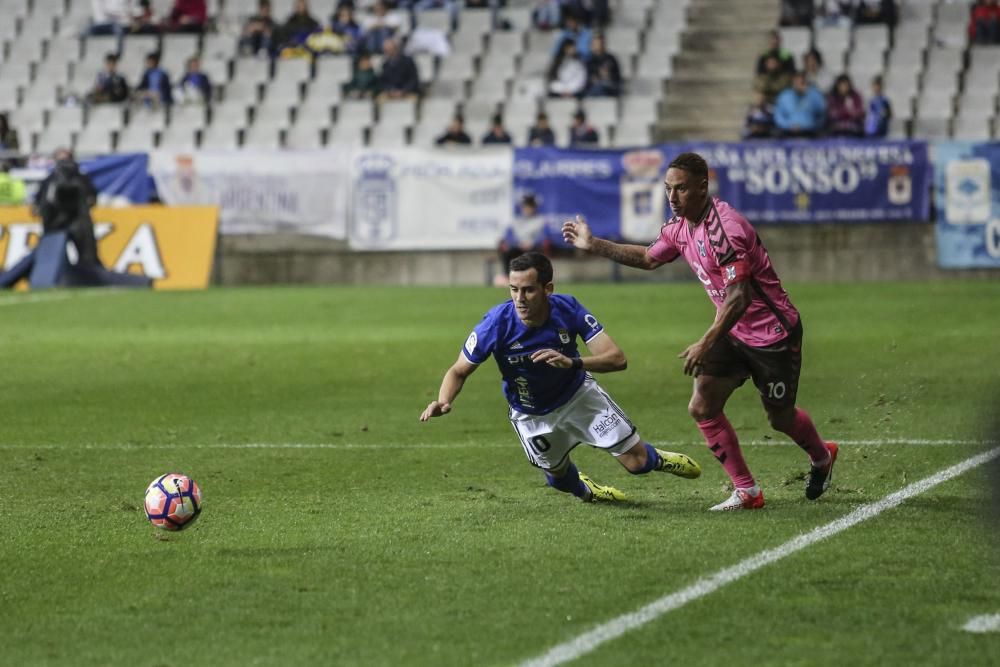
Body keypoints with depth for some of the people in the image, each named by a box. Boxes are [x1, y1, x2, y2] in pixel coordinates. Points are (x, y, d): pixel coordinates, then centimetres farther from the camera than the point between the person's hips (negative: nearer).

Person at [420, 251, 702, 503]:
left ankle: (656, 458, 37)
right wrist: (443, 401, -38)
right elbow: (459, 371, -17)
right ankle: (583, 489, 51)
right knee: (559, 476, 13)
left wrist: (572, 362, -48)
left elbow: (617, 359, -30)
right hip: (532, 415, 0)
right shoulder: (497, 323, -30)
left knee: (636, 462, -1)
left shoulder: (568, 309, -28)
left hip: (579, 394, 0)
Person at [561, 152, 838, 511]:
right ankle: (746, 491, 5)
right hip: (732, 331, 8)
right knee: (702, 407, -5)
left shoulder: (725, 227, -28)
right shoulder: (678, 227, -1)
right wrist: (593, 245, 20)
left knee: (780, 418, 9)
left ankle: (822, 457, 43)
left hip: (772, 333, -8)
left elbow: (739, 297, -32)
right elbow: (648, 258, 21)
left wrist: (706, 343, -36)